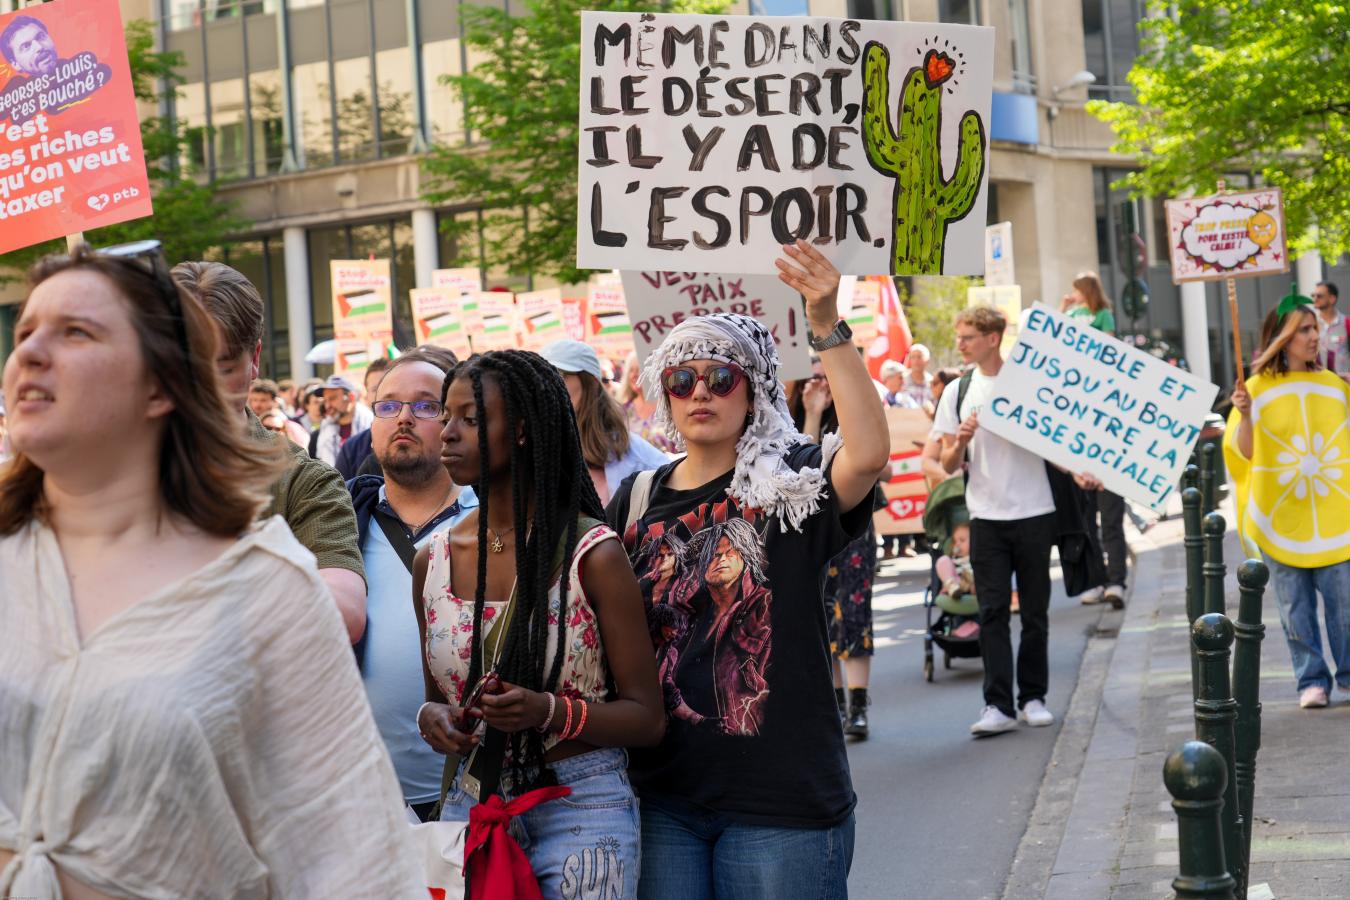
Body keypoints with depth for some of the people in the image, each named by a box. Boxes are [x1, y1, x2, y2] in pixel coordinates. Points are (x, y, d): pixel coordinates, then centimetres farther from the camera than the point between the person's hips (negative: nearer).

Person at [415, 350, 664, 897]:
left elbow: (646, 719, -7)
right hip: (470, 805, 4)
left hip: (580, 810, -4)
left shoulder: (592, 555, -9)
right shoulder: (434, 560, 5)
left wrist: (550, 712, -23)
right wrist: (432, 717, -6)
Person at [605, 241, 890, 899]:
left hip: (781, 798, -4)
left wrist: (827, 327, -31)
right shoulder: (637, 499, 9)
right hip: (660, 795, 4)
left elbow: (869, 454, -26)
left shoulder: (789, 482, -4)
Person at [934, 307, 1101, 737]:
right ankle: (998, 705, -7)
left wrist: (1076, 473, -11)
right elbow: (950, 464, 8)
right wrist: (961, 442, -14)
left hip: (1034, 512, -1)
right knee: (992, 611, -6)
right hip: (986, 517, 1)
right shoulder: (957, 393, 7)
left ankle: (1033, 697, 14)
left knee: (1035, 611, 5)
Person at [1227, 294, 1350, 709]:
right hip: (1282, 520, -2)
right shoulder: (1258, 388, -2)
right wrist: (1245, 415, -23)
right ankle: (1312, 680, 15)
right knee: (1296, 609, 4)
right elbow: (1243, 453, -8)